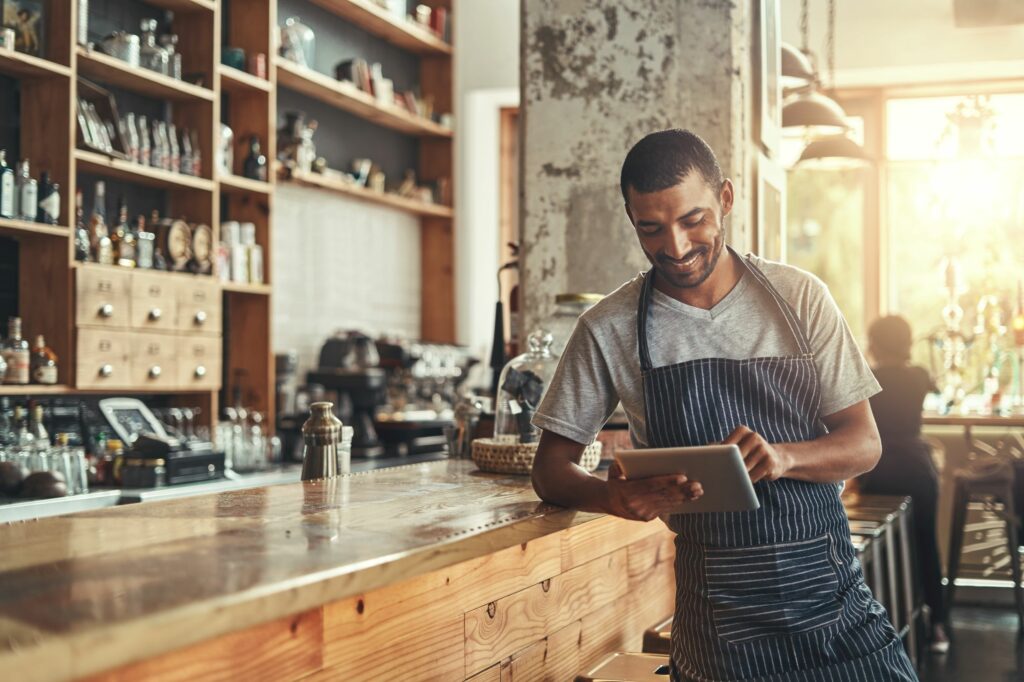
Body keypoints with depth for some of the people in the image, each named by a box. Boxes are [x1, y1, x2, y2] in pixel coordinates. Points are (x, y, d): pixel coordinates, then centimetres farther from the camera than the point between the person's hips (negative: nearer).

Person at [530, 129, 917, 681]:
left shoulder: (799, 297, 1)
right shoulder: (609, 330, -2)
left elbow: (864, 444, 2)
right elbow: (550, 470, 0)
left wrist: (783, 456, -20)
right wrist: (618, 498, -22)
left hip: (832, 592, 2)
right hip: (718, 610, -1)